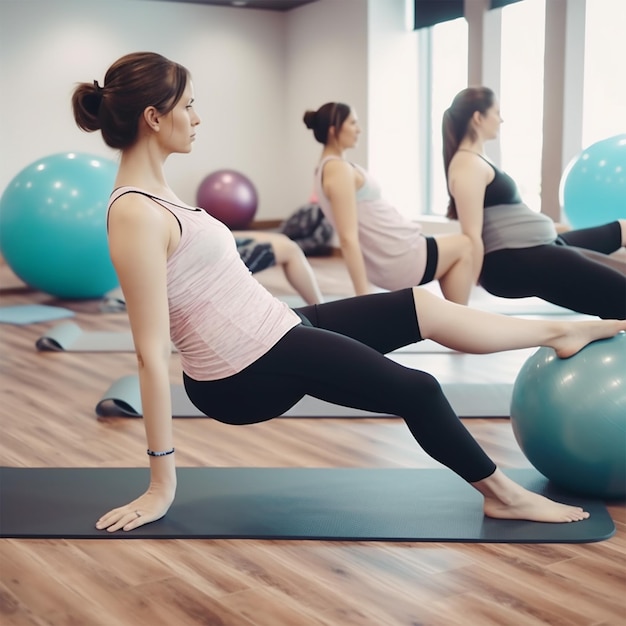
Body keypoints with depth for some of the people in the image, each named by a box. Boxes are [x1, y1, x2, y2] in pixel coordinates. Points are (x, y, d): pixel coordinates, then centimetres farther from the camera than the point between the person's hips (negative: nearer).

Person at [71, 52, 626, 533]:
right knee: (417, 390, 2)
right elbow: (152, 352, -23)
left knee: (426, 305, 15)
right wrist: (161, 484, -19)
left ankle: (561, 331, 33)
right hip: (250, 373, -10)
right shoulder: (136, 216, -23)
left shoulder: (153, 196, 7)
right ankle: (505, 495, 25)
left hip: (272, 331, 10)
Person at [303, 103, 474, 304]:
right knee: (464, 247, 6)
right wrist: (364, 296, -25)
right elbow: (348, 238, -24)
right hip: (397, 259, -10)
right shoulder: (339, 171, -19)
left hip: (393, 257, 10)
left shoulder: (328, 168, 11)